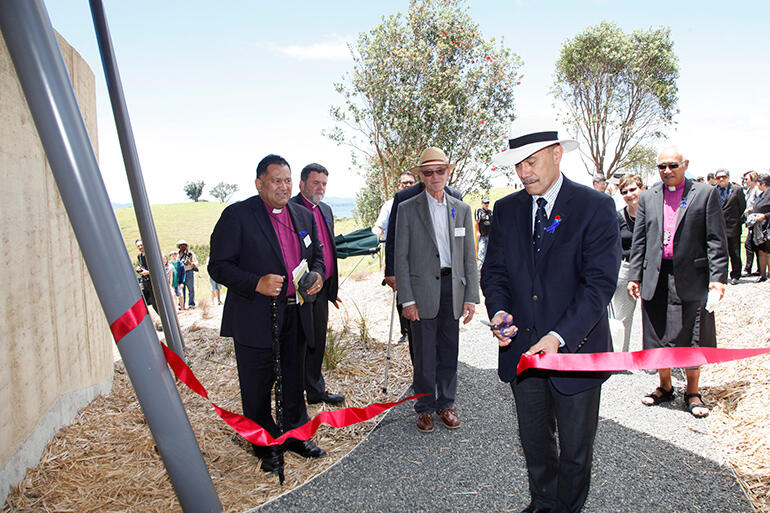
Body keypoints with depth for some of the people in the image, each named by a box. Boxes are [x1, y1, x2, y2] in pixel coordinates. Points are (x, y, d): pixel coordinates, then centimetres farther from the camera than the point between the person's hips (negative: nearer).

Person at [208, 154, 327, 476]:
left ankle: (295, 435, 36)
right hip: (255, 319, -5)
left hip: (296, 315, 6)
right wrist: (256, 283, -25)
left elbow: (316, 255, 21)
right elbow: (218, 265, -12)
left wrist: (317, 275, -2)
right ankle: (266, 445, 25)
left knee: (294, 381, 19)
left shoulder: (304, 216, 10)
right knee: (258, 386, 7)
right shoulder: (237, 215, -9)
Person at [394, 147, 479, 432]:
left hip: (452, 288, 3)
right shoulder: (407, 209, 0)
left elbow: (469, 257, 9)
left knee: (449, 351, 11)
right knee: (424, 353, 5)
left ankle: (446, 404, 27)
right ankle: (425, 407, 21)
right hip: (422, 290, -3)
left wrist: (471, 297, 2)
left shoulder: (462, 210, 9)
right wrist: (407, 299, -10)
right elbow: (401, 257, -4)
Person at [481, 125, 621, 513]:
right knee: (534, 442, 20)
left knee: (575, 448, 14)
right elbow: (494, 271, 7)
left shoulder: (595, 207, -10)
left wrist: (560, 337, -26)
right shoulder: (506, 210, 4)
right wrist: (499, 311, -14)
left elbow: (599, 282, -16)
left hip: (575, 349, -3)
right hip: (522, 348, 4)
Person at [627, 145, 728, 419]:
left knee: (692, 340, 5)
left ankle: (692, 393, 24)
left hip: (691, 280, -3)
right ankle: (665, 387, 29)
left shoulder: (706, 193, 1)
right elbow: (639, 241, 10)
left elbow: (717, 240, -2)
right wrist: (635, 276, 4)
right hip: (655, 279, 3)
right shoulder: (647, 197, 9)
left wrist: (718, 277, -10)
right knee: (658, 336, 11)